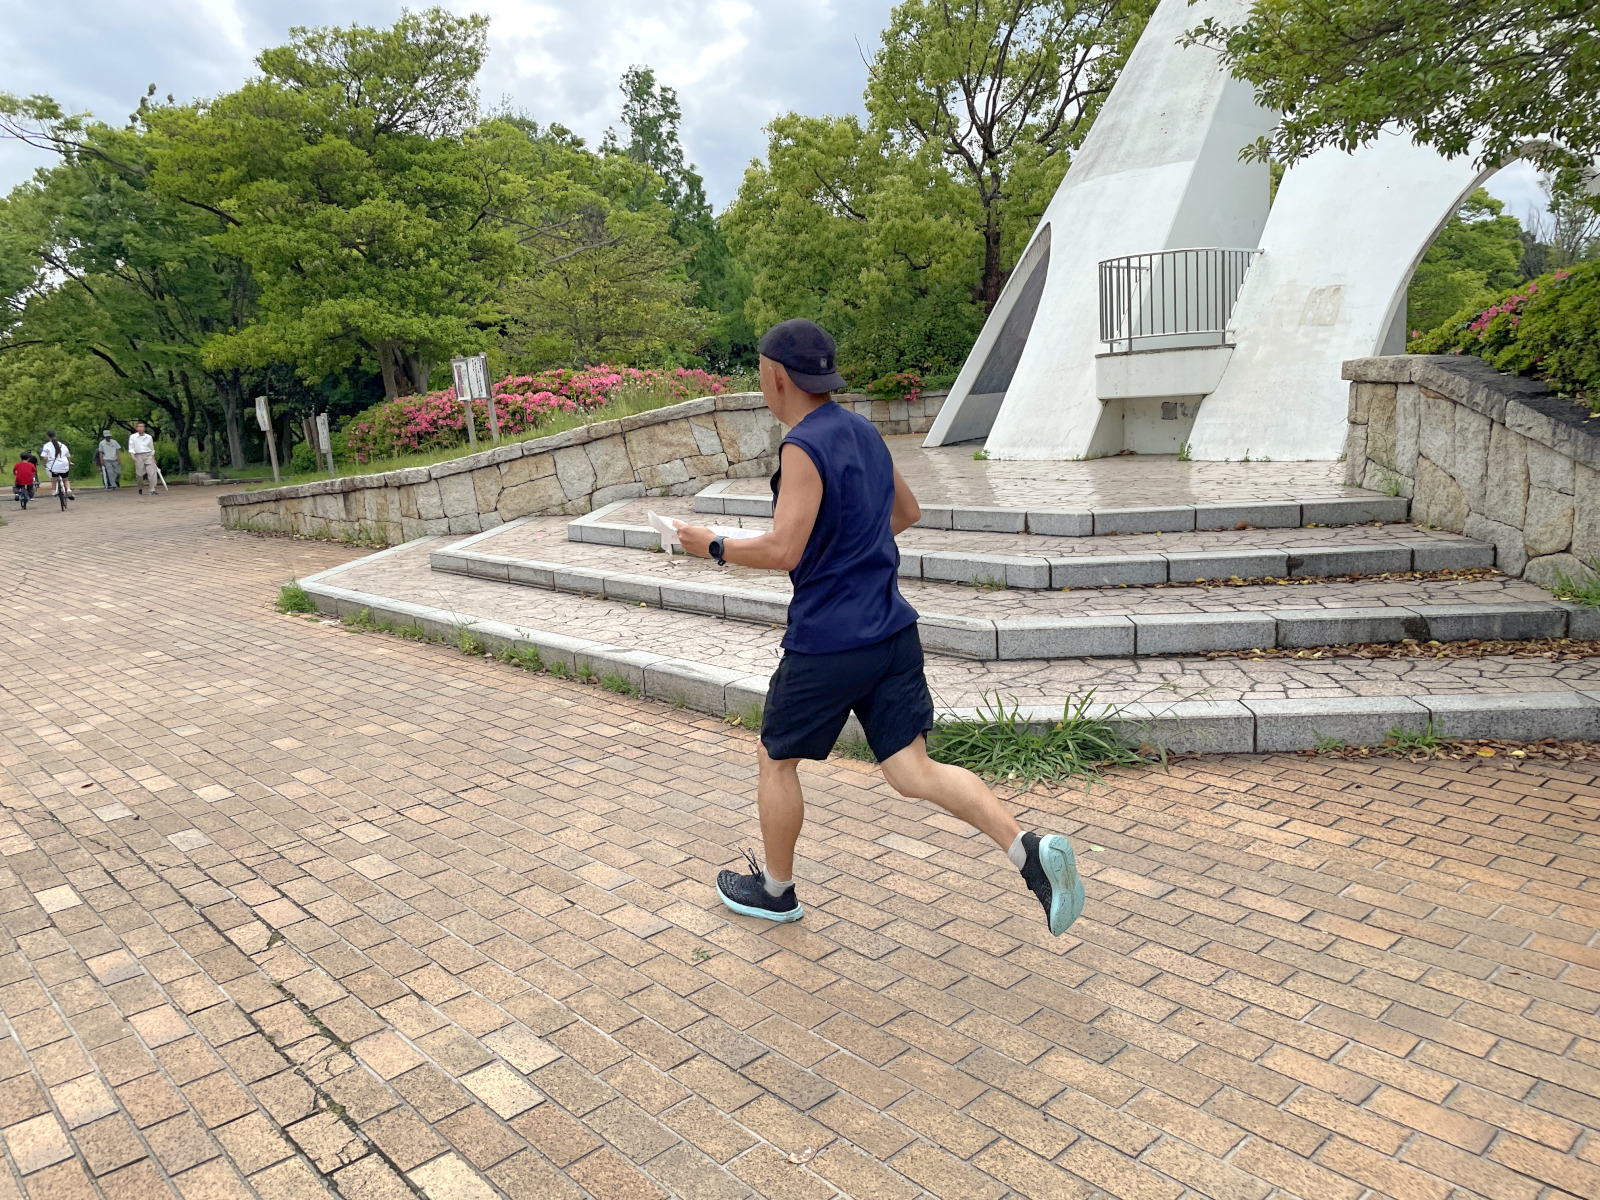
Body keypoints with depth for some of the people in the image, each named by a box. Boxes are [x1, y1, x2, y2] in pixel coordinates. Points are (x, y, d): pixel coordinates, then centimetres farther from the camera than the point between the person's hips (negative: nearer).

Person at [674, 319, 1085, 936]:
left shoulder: (804, 446, -15)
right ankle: (1029, 850, -9)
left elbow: (782, 551, -22)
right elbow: (907, 511, 23)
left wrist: (713, 546, -7)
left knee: (776, 759, 14)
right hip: (892, 631, 8)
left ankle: (775, 890, 31)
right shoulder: (863, 432, 11)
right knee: (913, 771, 7)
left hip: (826, 642, -8)